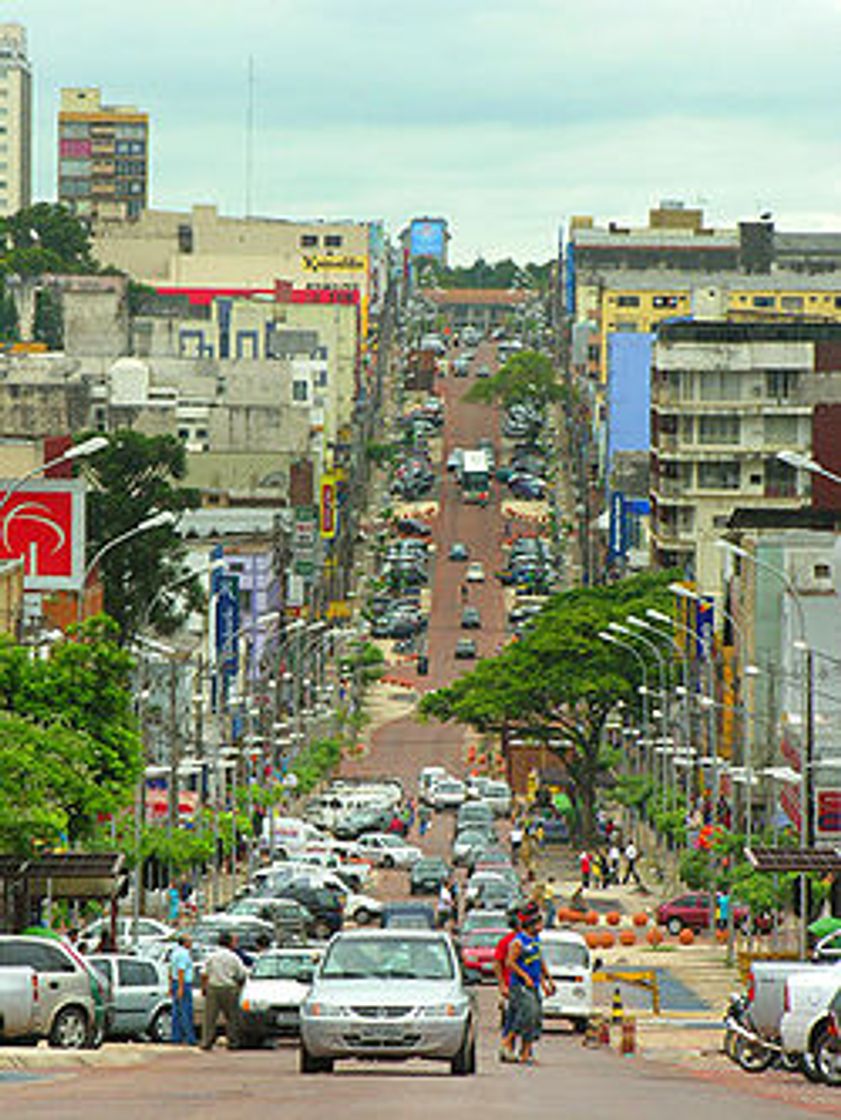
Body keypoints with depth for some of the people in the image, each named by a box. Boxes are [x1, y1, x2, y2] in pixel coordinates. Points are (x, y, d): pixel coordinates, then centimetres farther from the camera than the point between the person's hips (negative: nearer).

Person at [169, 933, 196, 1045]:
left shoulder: (176, 952, 15)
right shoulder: (183, 953, -16)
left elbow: (171, 970, 19)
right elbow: (180, 971, -23)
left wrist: (171, 986, 23)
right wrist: (181, 988, -26)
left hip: (175, 983, 10)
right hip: (183, 984, -10)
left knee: (177, 1013, 8)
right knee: (186, 1013, -9)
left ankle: (177, 1038, 8)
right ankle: (190, 1039, -10)